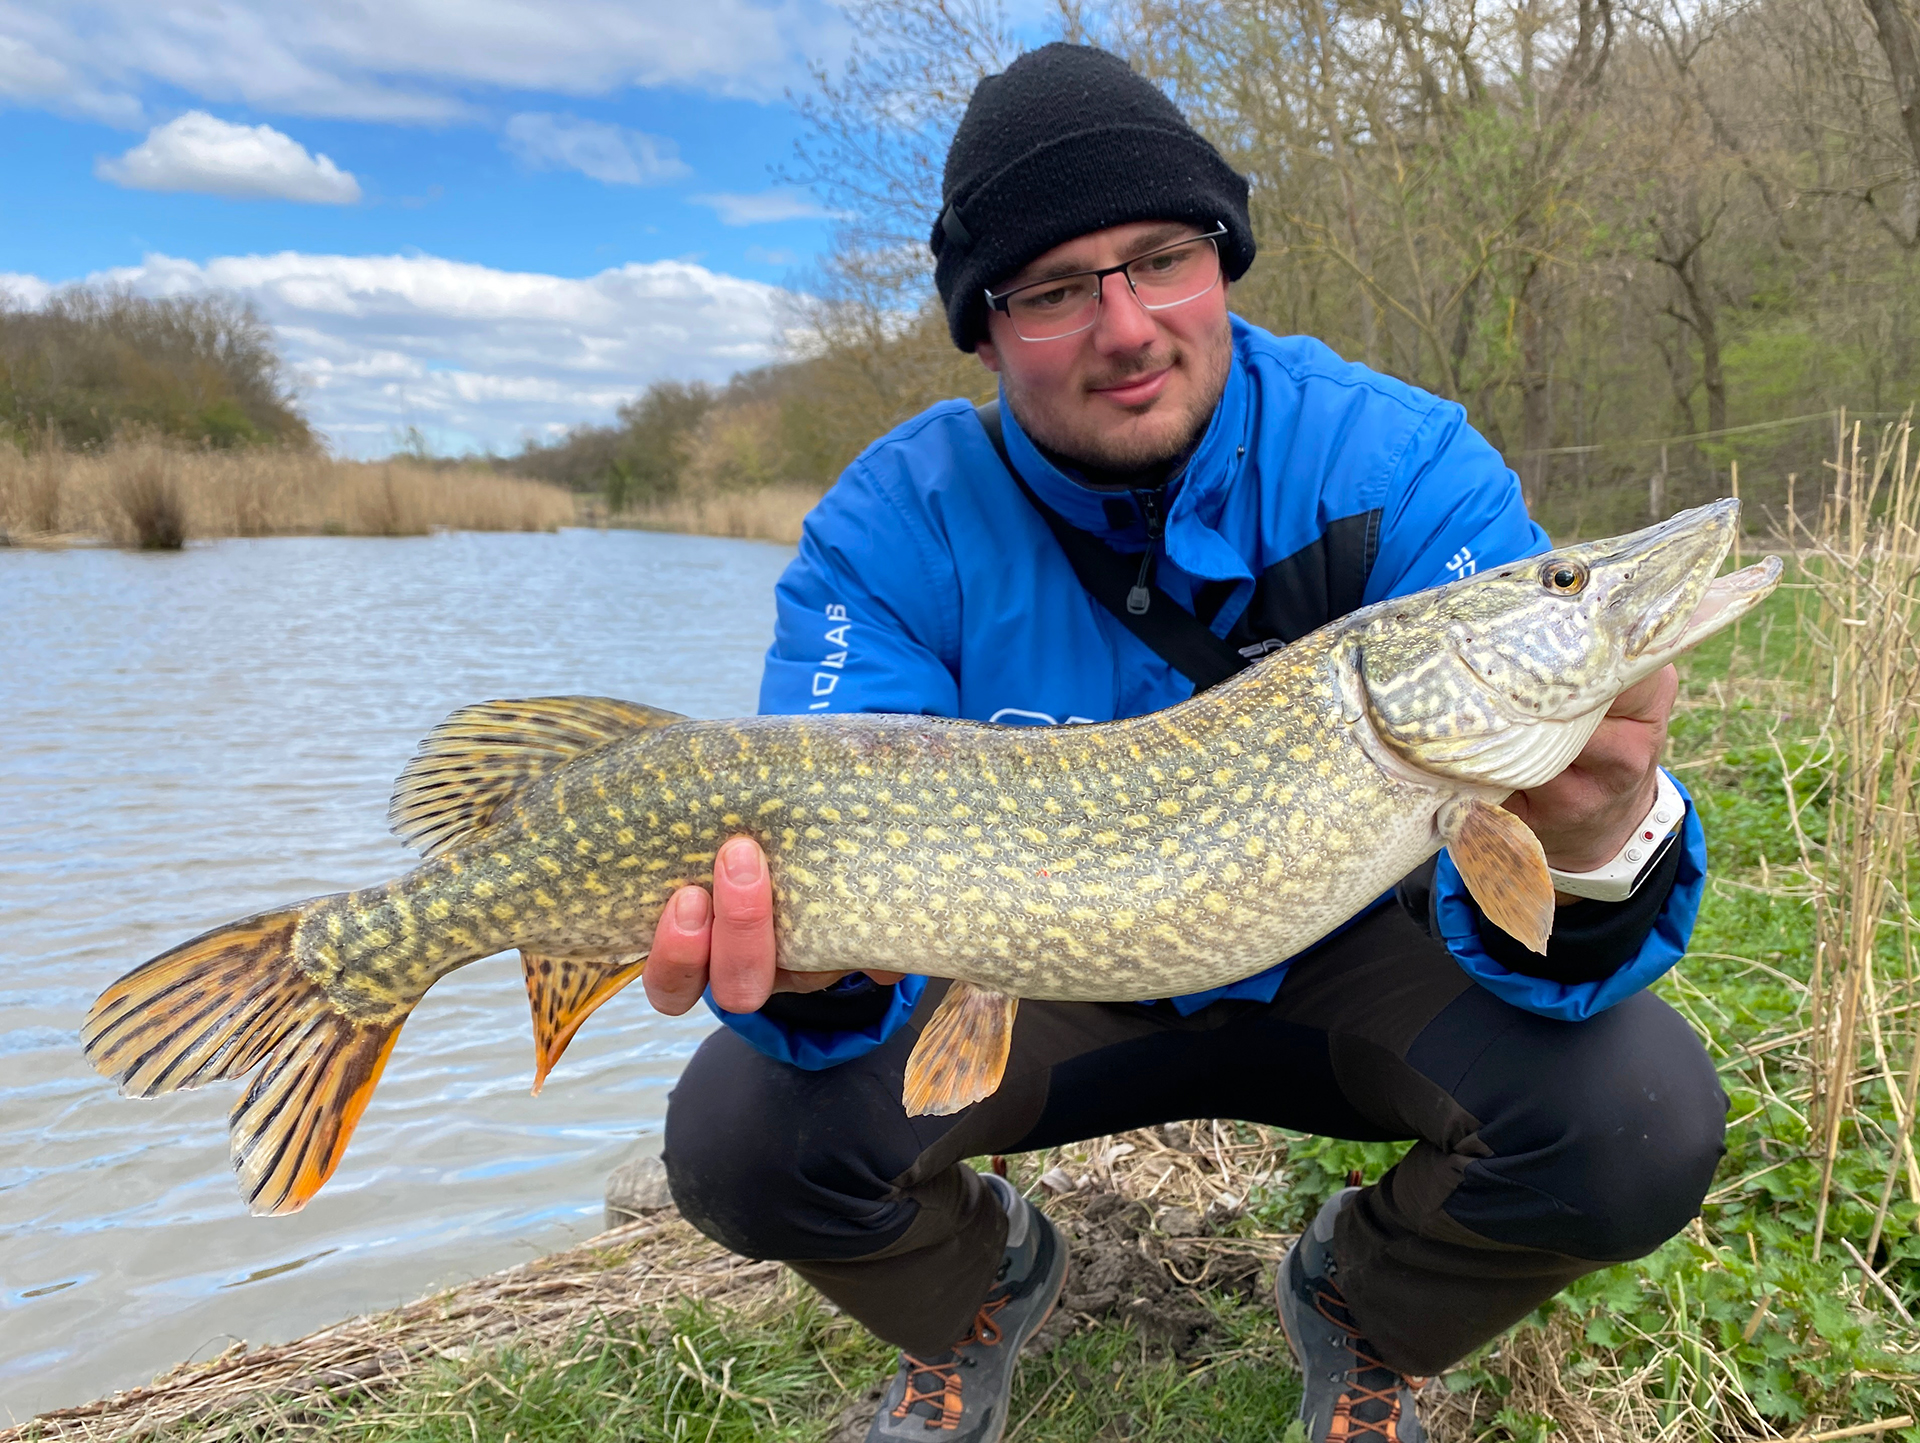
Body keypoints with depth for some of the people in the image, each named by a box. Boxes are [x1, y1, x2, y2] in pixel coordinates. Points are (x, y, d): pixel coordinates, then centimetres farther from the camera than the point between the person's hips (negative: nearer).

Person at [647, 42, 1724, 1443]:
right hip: (1046, 972, 1)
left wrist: (1587, 859, -49)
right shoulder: (893, 526, -17)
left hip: (1338, 952, 1)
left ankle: (1368, 1320, 10)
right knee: (746, 1138, -23)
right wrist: (814, 969, -45)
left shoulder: (1404, 468, -20)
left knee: (1641, 1117, -26)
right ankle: (973, 1308, 15)